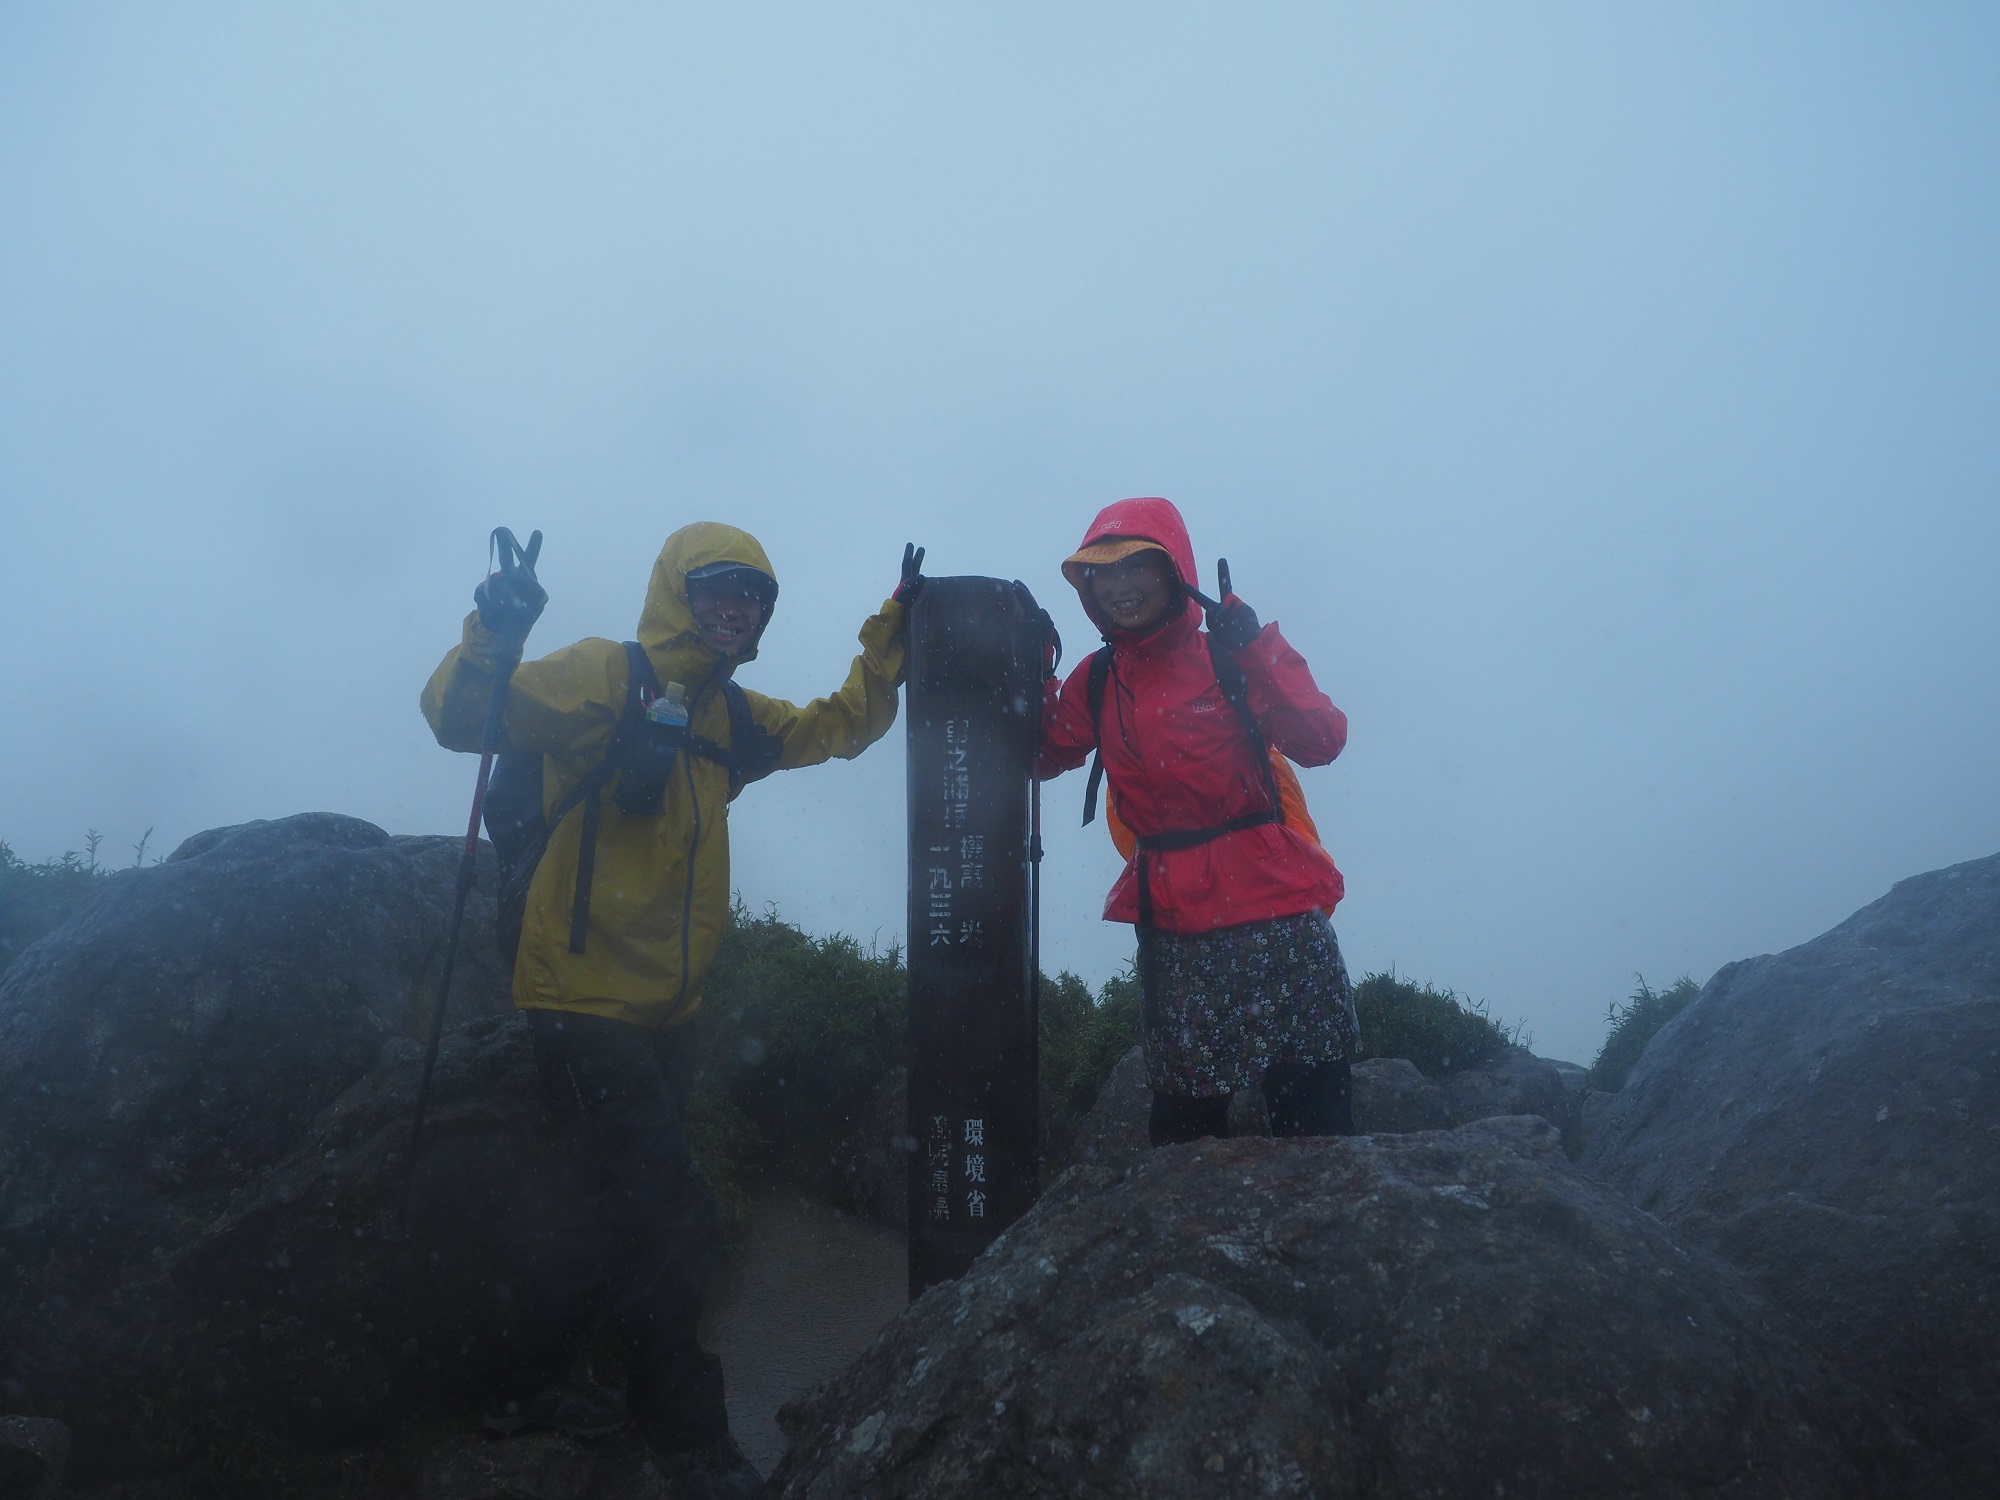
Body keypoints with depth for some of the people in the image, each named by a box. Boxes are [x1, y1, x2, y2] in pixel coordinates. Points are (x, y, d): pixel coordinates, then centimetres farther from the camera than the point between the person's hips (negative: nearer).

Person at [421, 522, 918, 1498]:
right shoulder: (602, 677, -11)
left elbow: (844, 725, 17)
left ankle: (533, 1389, 37)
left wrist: (892, 627, 7)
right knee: (671, 1224, -7)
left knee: (613, 1213, 19)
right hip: (585, 1000, -8)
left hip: (665, 1008, 8)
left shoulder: (730, 716, 11)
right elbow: (458, 717, -19)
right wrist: (491, 642, -38)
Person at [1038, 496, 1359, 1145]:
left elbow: (1321, 740, -13)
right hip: (1171, 917, 4)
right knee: (1183, 1114, 14)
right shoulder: (1097, 680, 8)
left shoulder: (1227, 653, -4)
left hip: (1271, 903, -4)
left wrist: (1256, 650, -21)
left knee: (1311, 1106, 0)